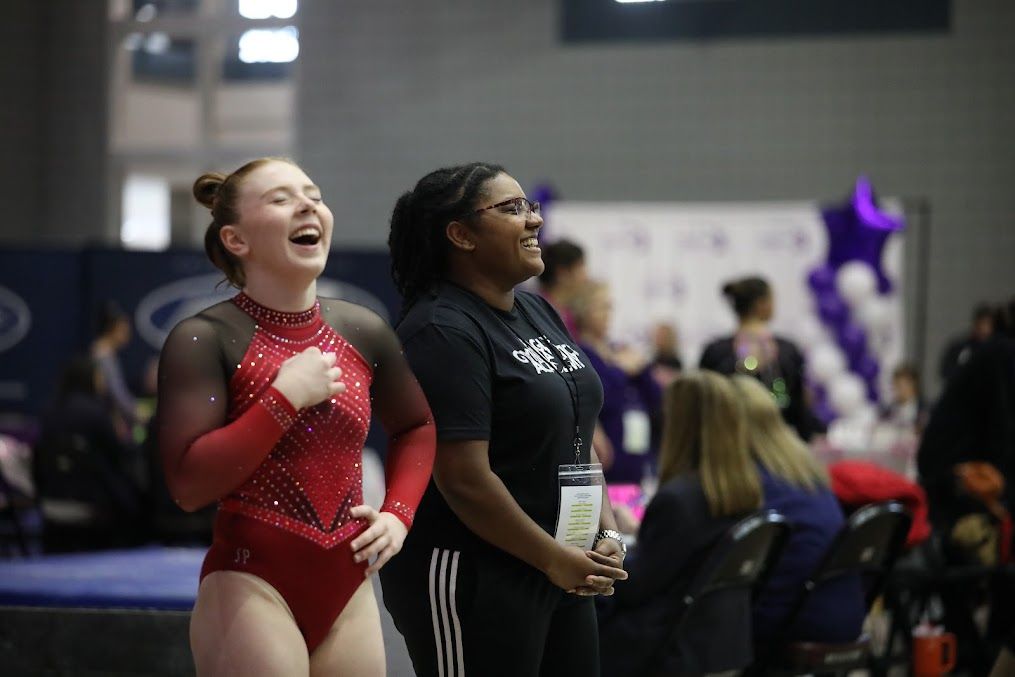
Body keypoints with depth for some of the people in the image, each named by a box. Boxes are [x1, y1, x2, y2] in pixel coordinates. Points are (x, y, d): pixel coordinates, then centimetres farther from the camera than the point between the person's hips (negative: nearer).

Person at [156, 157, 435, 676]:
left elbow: (416, 426, 24)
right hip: (252, 586, -6)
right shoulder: (202, 340, -10)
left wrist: (398, 513, 9)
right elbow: (188, 486, -18)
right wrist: (285, 399, -19)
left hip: (349, 591, 6)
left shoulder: (364, 332, 6)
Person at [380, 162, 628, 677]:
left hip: (559, 572, 9)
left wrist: (607, 532, 3)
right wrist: (555, 559, -14)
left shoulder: (537, 312, 12)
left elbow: (577, 437, 16)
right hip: (469, 580, -9)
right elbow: (464, 480, -21)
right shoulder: (444, 333, -15)